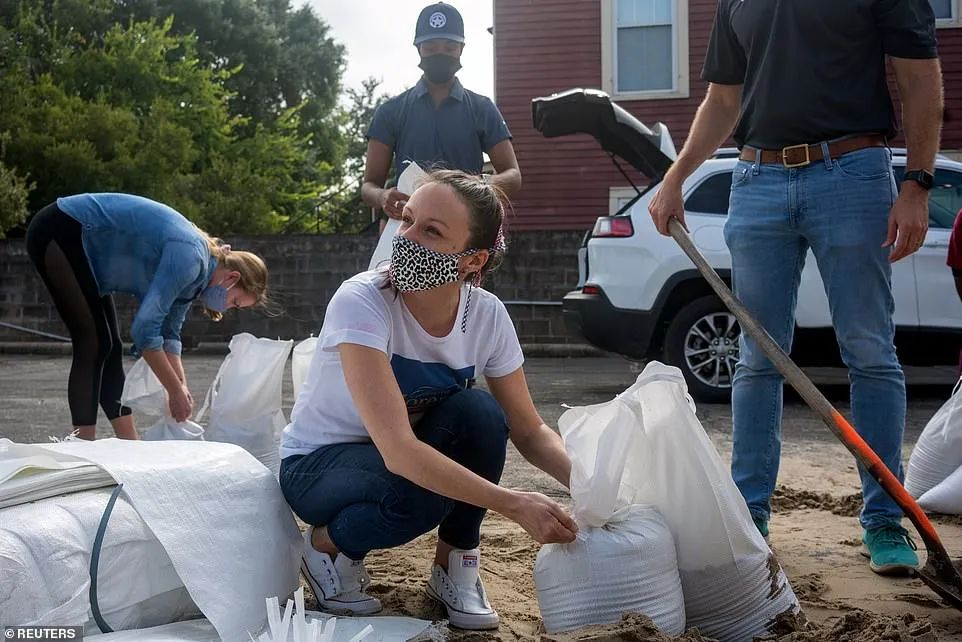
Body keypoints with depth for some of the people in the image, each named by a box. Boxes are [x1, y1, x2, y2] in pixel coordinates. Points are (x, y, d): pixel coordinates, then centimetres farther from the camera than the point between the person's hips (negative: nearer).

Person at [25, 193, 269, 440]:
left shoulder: (192, 271, 4)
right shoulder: (189, 258, -25)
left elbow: (169, 333, 11)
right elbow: (145, 329, -28)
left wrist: (182, 391, 2)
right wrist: (177, 391, -18)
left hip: (82, 240, 10)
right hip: (59, 232, -10)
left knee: (108, 346, 8)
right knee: (94, 343, -10)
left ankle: (129, 447, 12)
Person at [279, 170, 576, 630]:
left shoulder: (487, 315, -16)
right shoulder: (361, 302, -31)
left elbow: (529, 431, -7)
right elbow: (398, 452, -39)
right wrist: (513, 504, -43)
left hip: (406, 456, 4)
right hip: (316, 465, -4)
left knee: (479, 413, -25)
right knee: (420, 490, -34)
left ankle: (454, 569, -3)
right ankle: (328, 546, -1)